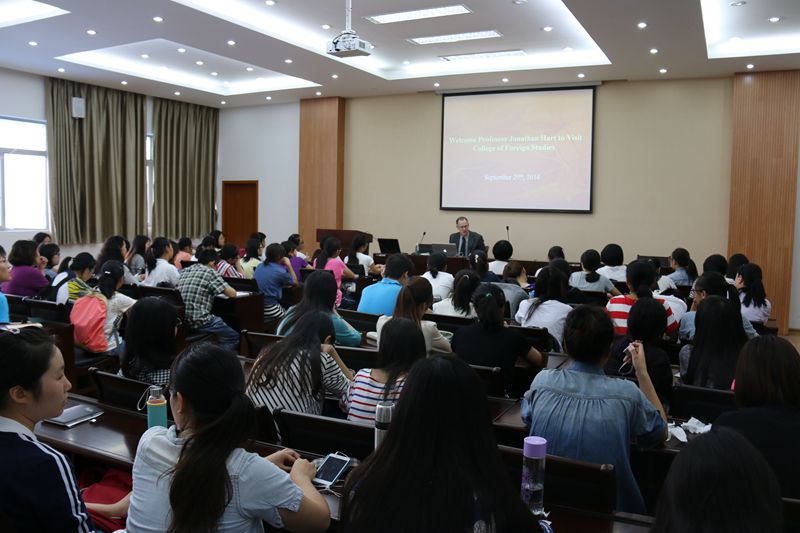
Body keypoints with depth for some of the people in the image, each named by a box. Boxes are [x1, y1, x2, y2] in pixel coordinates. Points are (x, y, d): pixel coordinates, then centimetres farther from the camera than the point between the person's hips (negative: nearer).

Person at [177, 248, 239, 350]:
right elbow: (232, 294, -9)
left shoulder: (184, 272, 12)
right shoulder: (210, 272, -7)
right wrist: (225, 288, 14)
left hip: (182, 320, 8)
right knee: (234, 337, 7)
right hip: (199, 321, -8)